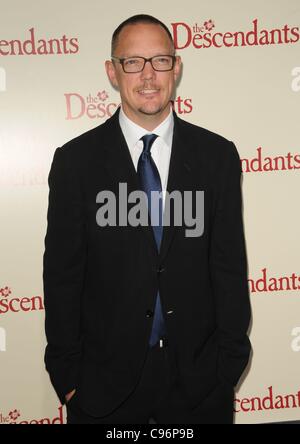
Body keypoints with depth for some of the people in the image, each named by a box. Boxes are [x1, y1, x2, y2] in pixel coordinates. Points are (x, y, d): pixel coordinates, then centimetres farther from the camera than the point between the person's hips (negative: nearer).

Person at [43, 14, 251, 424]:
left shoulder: (217, 155, -1)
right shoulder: (75, 160, -5)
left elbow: (230, 265, 0)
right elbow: (62, 273, -2)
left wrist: (230, 360, 0)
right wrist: (67, 374, -2)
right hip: (106, 379, -1)